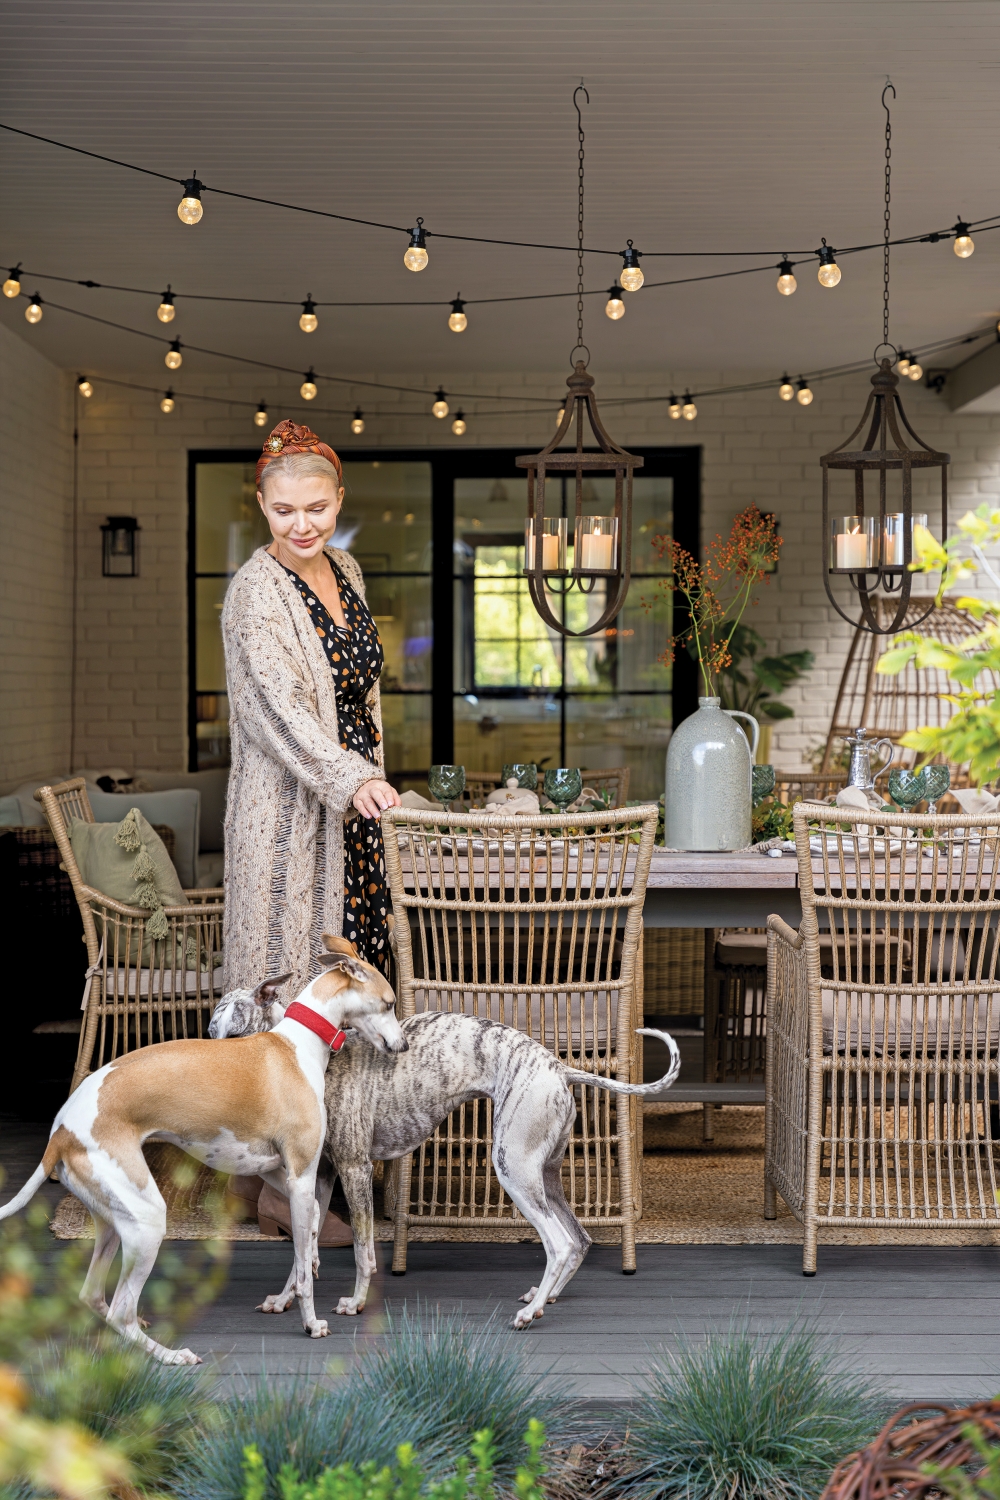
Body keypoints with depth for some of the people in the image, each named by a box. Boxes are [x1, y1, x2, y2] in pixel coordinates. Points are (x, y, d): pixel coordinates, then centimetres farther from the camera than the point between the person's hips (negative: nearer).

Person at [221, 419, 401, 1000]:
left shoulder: (345, 568, 8)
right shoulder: (256, 591, -16)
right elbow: (280, 707, -27)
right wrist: (353, 779, -38)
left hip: (356, 796, 8)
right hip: (291, 807, -7)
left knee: (358, 952, 11)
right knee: (292, 958, -2)